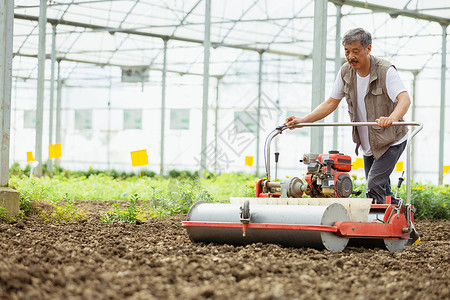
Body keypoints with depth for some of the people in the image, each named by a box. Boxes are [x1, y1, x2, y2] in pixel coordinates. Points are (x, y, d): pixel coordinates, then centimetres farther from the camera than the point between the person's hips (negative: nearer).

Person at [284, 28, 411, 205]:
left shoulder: (385, 71, -20)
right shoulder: (345, 72, -2)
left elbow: (405, 99, -34)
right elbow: (331, 104, 5)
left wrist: (391, 118, -56)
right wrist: (302, 121, -8)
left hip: (391, 142, -6)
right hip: (368, 146, 7)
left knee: (374, 186, -20)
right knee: (380, 190, 10)